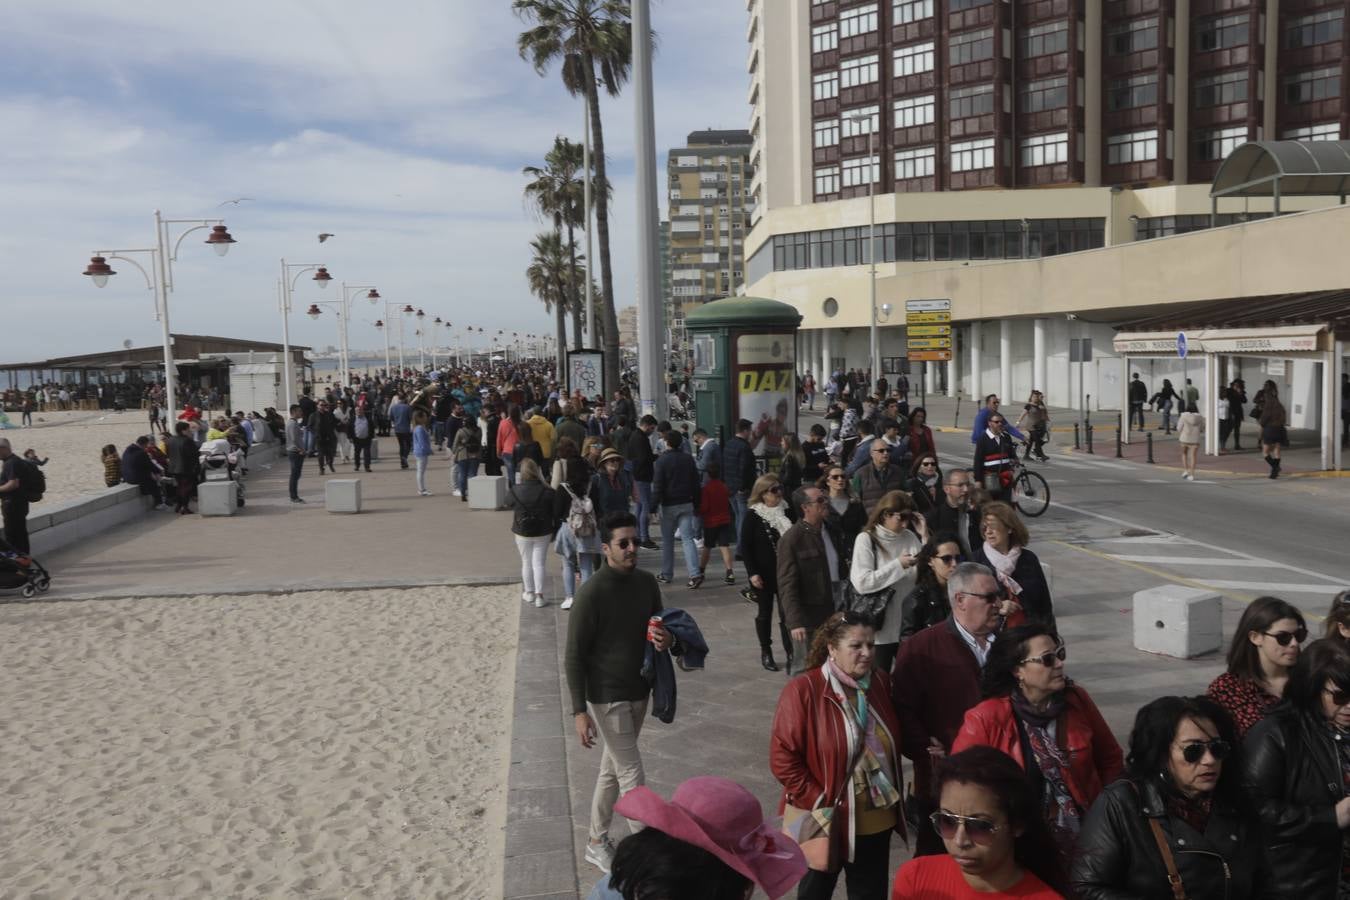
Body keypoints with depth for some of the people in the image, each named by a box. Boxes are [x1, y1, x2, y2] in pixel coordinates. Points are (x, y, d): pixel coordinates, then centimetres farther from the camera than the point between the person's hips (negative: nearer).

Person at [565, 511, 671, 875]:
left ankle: (597, 843, 34)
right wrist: (579, 711, -18)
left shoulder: (647, 582, 0)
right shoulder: (592, 593, -20)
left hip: (639, 692, 7)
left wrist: (667, 639, -11)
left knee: (612, 769, 18)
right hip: (606, 698, -7)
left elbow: (658, 629, 14)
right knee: (632, 775, -2)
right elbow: (573, 657, -16)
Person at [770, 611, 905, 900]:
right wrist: (818, 802, -17)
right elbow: (782, 758, -18)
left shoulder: (882, 684, -1)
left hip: (876, 819, 5)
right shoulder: (802, 691, -19)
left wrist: (893, 795, 7)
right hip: (826, 821, -4)